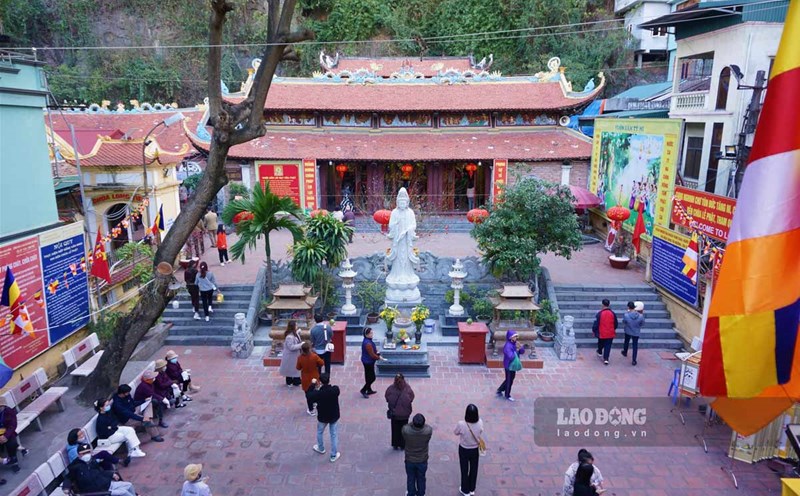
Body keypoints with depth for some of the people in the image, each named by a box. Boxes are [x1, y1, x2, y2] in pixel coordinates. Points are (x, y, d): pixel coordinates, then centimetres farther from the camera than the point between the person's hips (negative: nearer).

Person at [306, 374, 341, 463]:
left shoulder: (318, 393, -29)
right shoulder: (335, 390, -24)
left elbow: (309, 396, -8)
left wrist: (313, 384, -2)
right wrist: (325, 385, 3)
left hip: (322, 417, -1)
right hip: (334, 416, 1)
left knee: (320, 432, 28)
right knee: (334, 435, 17)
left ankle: (321, 449, 51)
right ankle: (333, 455, 27)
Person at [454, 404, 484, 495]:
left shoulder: (461, 424, -34)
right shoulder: (480, 423, -26)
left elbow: (456, 433, -12)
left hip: (464, 450, -2)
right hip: (475, 450, 2)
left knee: (464, 470, 20)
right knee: (473, 470, 24)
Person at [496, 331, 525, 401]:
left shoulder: (515, 344, 0)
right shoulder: (508, 346, -26)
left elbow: (522, 352, 3)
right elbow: (511, 356, -33)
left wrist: (520, 347, -17)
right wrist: (516, 350, -24)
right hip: (509, 366, -8)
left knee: (509, 379, 22)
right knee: (509, 381, 8)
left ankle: (500, 390, 38)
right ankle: (507, 395, 27)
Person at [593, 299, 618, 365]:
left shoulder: (600, 313, -16)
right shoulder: (612, 313, -7)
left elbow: (596, 323, -12)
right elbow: (616, 324, 5)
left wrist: (594, 330, 4)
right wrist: (613, 329, 24)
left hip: (601, 333, -1)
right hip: (610, 334, 1)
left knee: (601, 344, 24)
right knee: (608, 346, 6)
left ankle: (600, 352, 48)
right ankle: (606, 359, 0)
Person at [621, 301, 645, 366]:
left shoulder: (626, 315, -28)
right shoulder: (640, 316, -25)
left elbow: (623, 322, -9)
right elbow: (642, 323, -6)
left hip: (628, 332, 0)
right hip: (636, 333, 0)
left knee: (626, 342, 28)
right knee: (635, 346, 12)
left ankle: (625, 352, 53)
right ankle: (634, 361, 15)